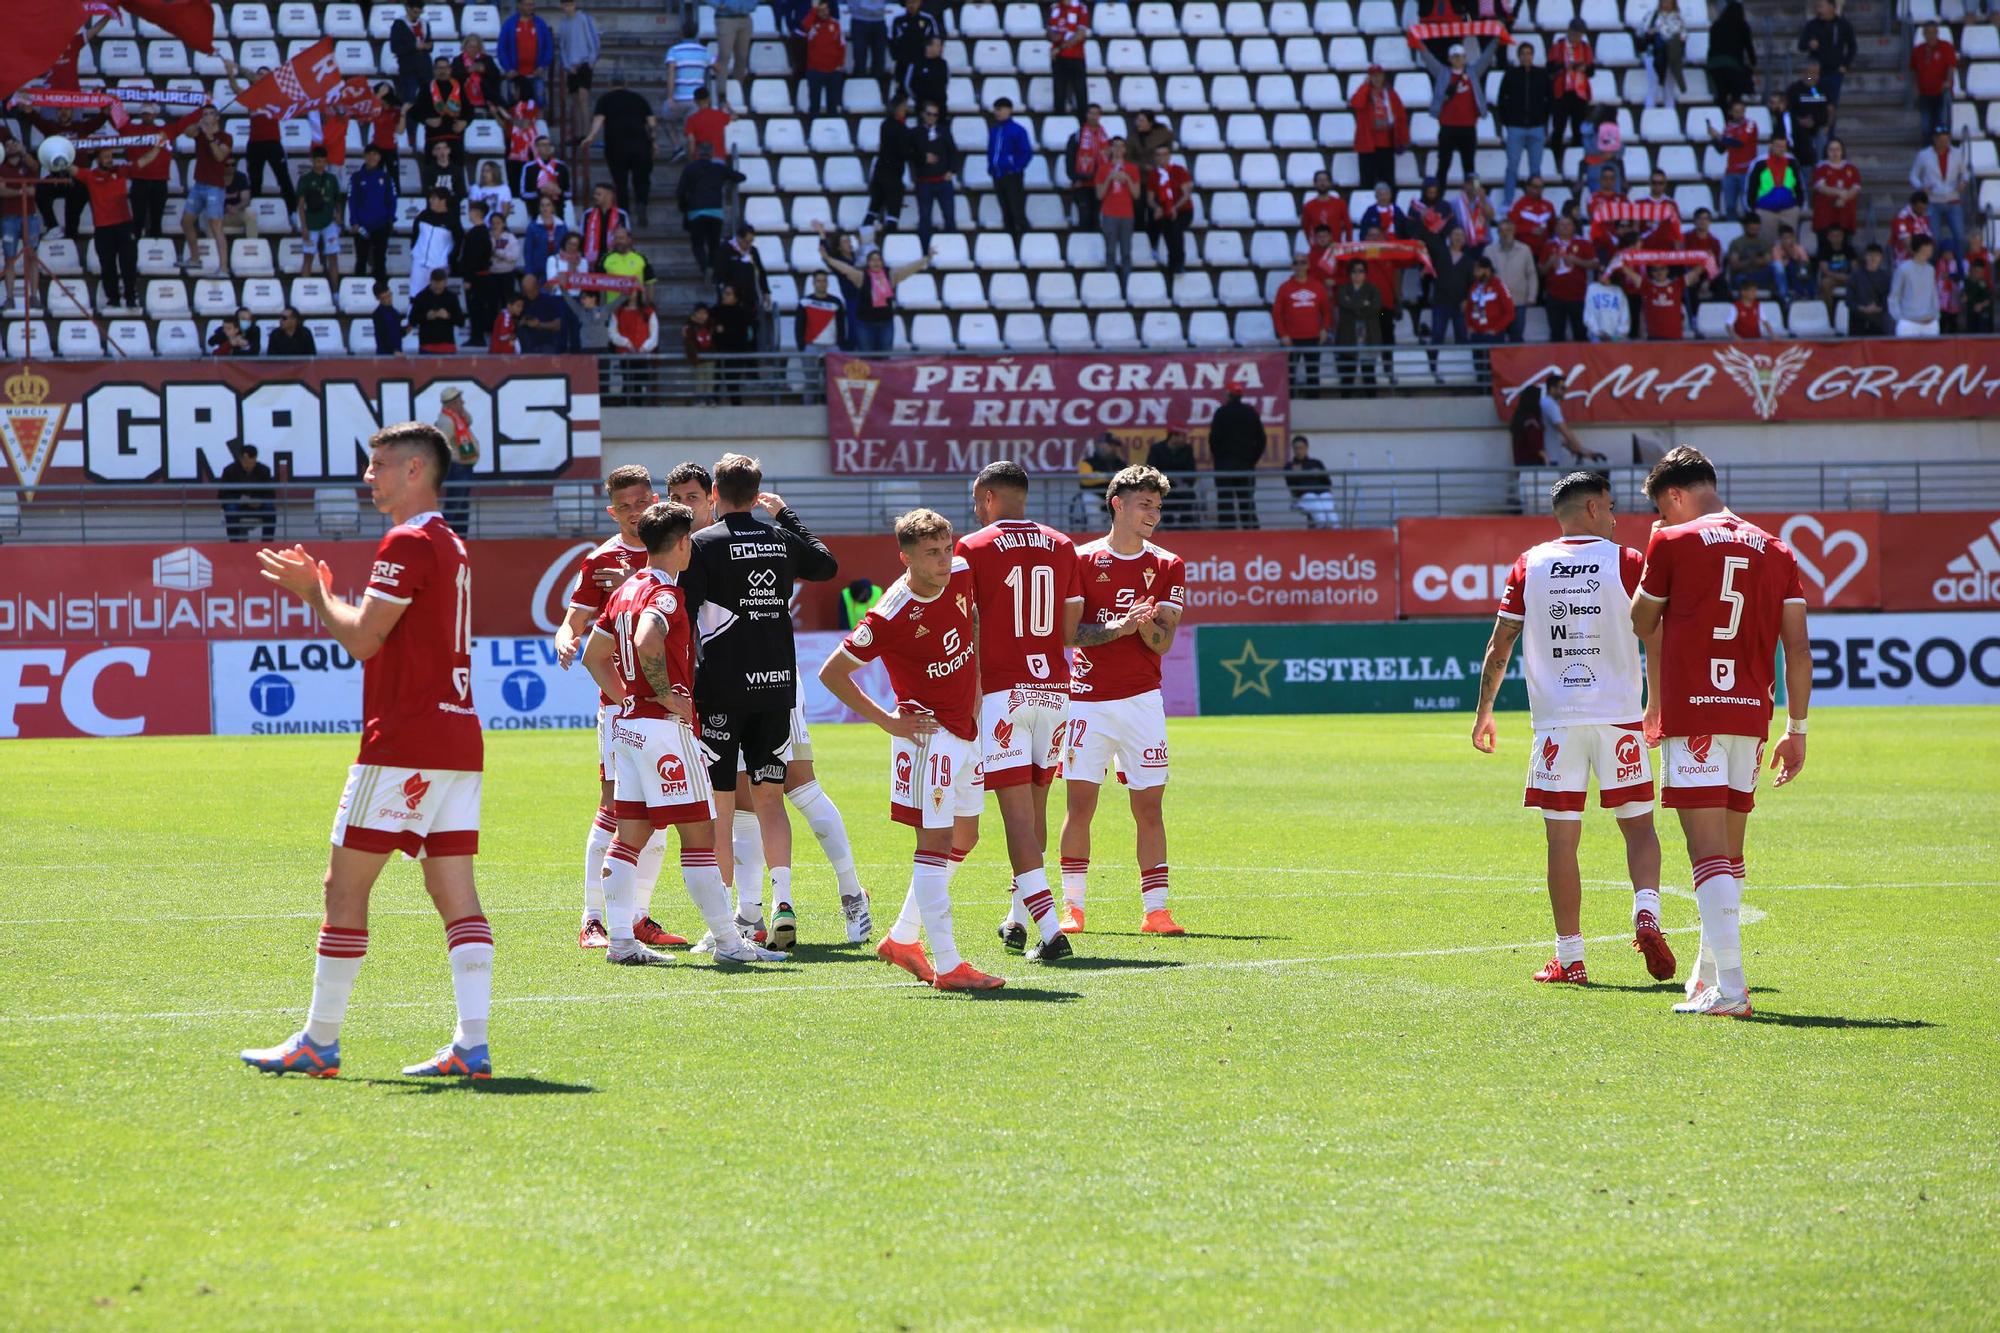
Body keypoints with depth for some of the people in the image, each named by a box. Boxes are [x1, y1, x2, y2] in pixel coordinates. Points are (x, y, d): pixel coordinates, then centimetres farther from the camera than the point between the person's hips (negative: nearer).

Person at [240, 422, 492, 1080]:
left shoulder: (408, 544, -12)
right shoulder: (449, 545, 18)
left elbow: (362, 639, -15)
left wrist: (316, 593, 0)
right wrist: (320, 592, 18)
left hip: (404, 742, -9)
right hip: (459, 737, 9)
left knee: (345, 886, -1)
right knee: (454, 890, 3)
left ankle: (319, 1042, 4)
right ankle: (472, 1045, -5)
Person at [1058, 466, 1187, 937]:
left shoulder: (1168, 566, 6)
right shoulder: (1081, 560, 2)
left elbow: (1162, 642, 0)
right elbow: (1066, 631, -3)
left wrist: (1147, 624, -23)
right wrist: (1113, 629, -18)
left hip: (1142, 699, 1)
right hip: (1087, 699, -1)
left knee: (1149, 806, -1)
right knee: (1080, 804, -2)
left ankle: (1155, 910, 2)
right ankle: (1072, 907, 6)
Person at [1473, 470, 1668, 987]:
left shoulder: (1528, 566, 5)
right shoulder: (1628, 562, 0)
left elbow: (1500, 645, 5)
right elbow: (1655, 642, -1)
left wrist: (1484, 711, 14)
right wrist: (1655, 706, 12)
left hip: (1556, 719, 1)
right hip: (1620, 714, -1)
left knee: (1562, 839, 4)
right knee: (1638, 825, 10)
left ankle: (1569, 958, 6)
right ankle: (1646, 913, -15)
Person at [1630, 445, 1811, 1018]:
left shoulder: (1672, 543, -2)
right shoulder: (1776, 552, 10)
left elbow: (1641, 624, 10)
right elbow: (1798, 649, 7)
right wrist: (1797, 729, 13)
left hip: (1691, 715, -5)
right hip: (1751, 714, 5)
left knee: (1709, 853, -10)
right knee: (1729, 852, 17)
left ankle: (1729, 989, -18)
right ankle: (1710, 971, 28)